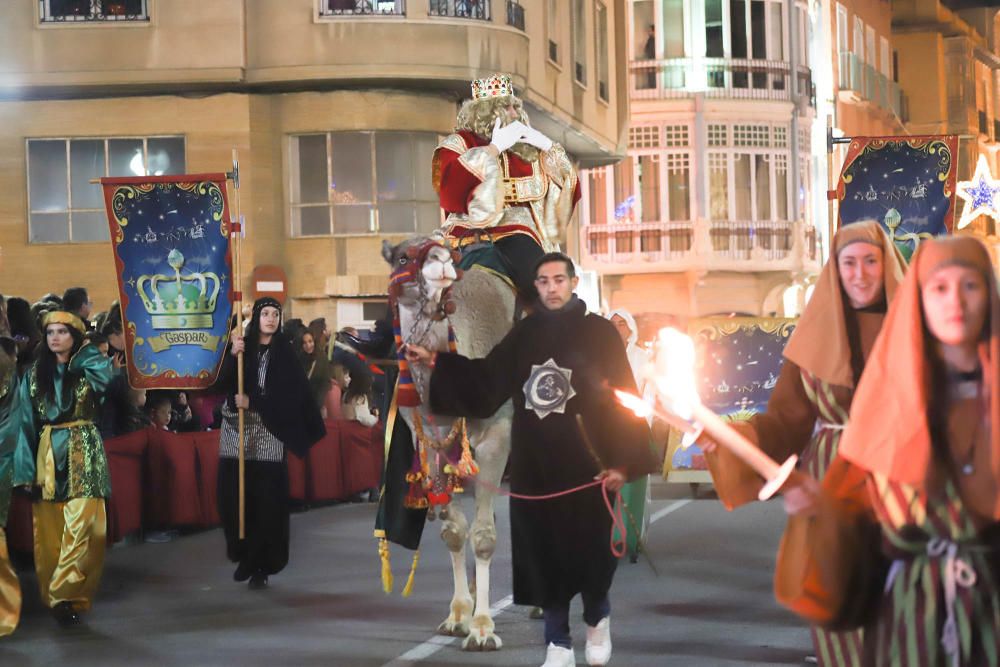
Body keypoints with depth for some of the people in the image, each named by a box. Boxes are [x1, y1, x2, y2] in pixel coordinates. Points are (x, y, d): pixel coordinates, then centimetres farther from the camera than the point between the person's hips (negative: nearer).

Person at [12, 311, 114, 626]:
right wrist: (26, 467, -2)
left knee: (80, 526, -14)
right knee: (48, 531, 4)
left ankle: (64, 595, -11)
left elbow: (108, 372, -23)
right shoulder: (34, 375, 10)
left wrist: (79, 353, -8)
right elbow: (26, 423, 7)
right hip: (47, 455, 3)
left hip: (83, 454, -3)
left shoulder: (89, 371, 3)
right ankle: (60, 598, 15)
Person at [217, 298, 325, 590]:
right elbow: (222, 384, -4)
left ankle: (260, 566, 4)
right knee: (234, 497, -1)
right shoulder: (241, 346, 8)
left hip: (268, 433, -2)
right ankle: (244, 556, 17)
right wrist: (232, 355, -18)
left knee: (266, 501, -5)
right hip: (236, 431, 2)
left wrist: (253, 401, -11)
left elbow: (290, 394, -4)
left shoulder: (285, 352, 4)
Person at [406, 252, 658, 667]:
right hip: (534, 465, 3)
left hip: (585, 462, -3)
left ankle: (597, 618, 33)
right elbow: (486, 379, 9)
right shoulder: (525, 334, 7)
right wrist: (436, 362, -1)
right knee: (544, 553, 5)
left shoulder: (599, 332, -3)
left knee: (589, 550, 3)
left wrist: (622, 461, -12)